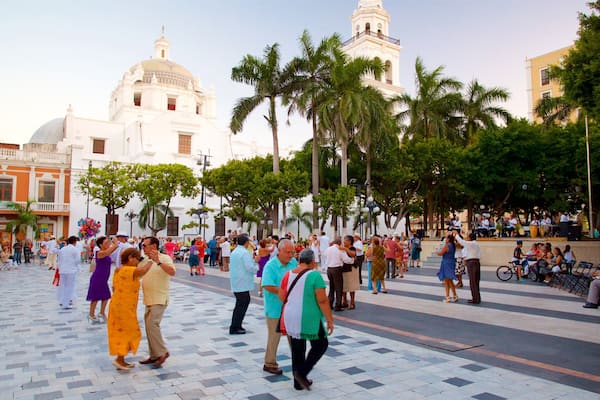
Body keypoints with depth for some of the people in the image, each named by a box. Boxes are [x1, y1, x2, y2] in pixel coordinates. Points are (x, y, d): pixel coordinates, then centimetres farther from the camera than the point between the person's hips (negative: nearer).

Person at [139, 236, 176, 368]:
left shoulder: (165, 258, -11)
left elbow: (172, 272, -28)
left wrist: (158, 262, -35)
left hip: (159, 299, -8)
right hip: (149, 299, 8)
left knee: (152, 324, -17)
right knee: (149, 326, 10)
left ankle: (162, 352, -3)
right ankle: (154, 355, 20)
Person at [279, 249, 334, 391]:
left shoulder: (288, 275, 2)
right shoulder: (315, 275, -15)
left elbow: (282, 297, 8)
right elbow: (322, 301, -17)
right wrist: (330, 320, -9)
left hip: (291, 319, 6)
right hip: (309, 319, -6)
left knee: (297, 349, 16)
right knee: (320, 345, 13)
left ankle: (298, 382, 24)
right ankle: (302, 372, 2)